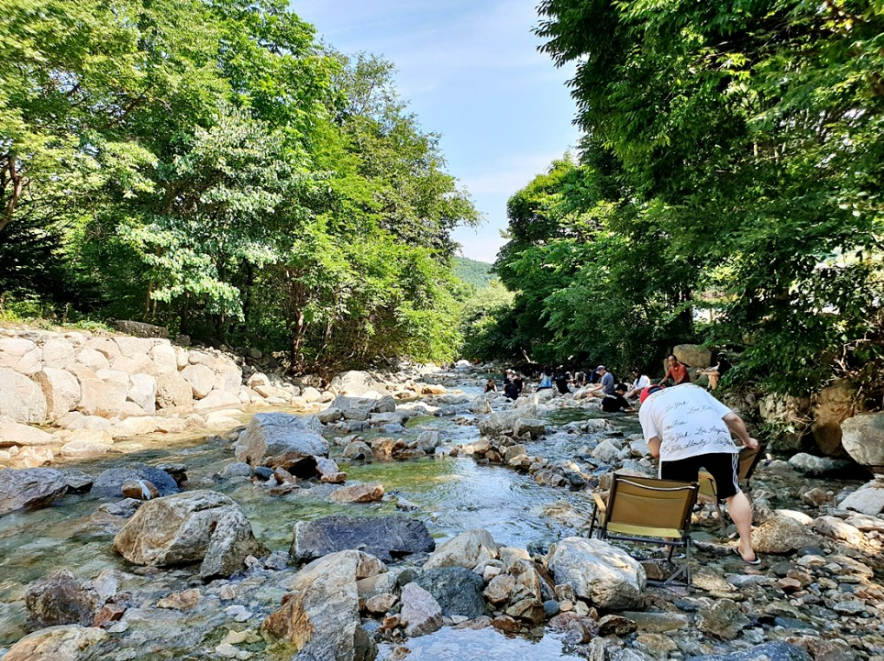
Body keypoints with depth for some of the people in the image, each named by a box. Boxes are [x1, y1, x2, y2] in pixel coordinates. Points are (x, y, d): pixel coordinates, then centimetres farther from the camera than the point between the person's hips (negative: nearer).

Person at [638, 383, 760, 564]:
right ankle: (747, 550, 27)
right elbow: (732, 418, 24)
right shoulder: (694, 388, 36)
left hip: (679, 446, -3)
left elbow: (656, 450, 12)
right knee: (733, 491, 24)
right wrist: (747, 440, 42)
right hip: (719, 440, 3)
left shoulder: (647, 405, 26)